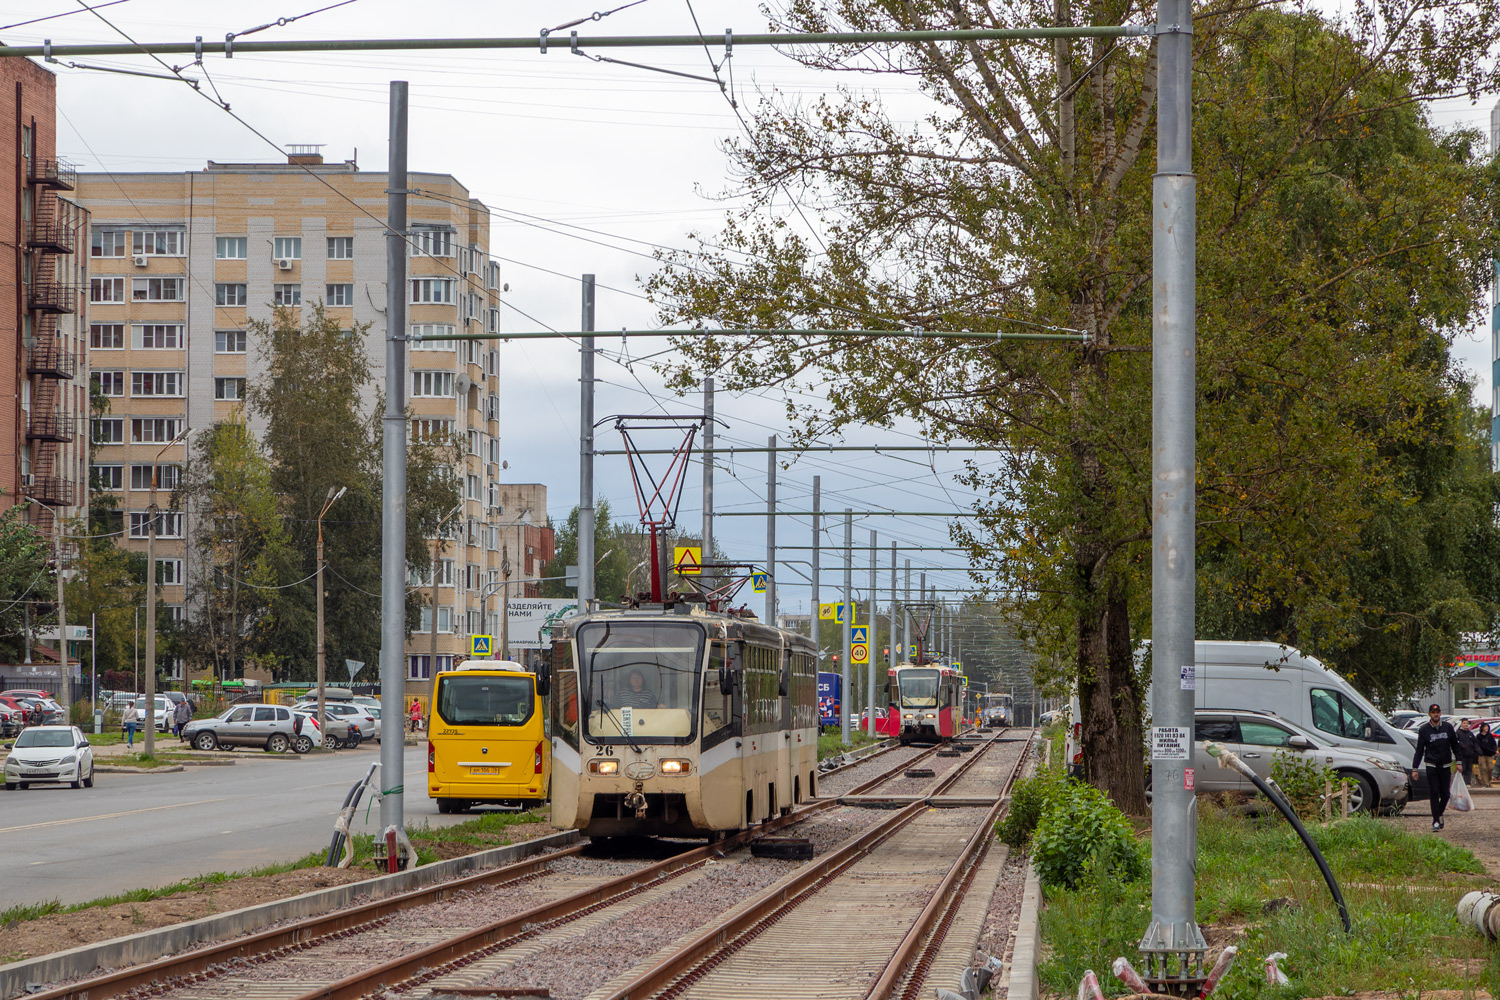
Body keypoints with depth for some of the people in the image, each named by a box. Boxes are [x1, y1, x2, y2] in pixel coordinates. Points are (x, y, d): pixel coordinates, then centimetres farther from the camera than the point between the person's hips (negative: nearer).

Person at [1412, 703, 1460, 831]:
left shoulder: (1448, 727, 6)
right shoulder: (1424, 730, 1)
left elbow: (1455, 746, 13)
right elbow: (1419, 750, 3)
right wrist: (1414, 769, -1)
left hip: (1445, 766, 2)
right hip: (1431, 765, -2)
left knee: (1445, 794, 3)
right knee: (1434, 793, -9)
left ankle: (1439, 814, 27)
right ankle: (1436, 821, -6)